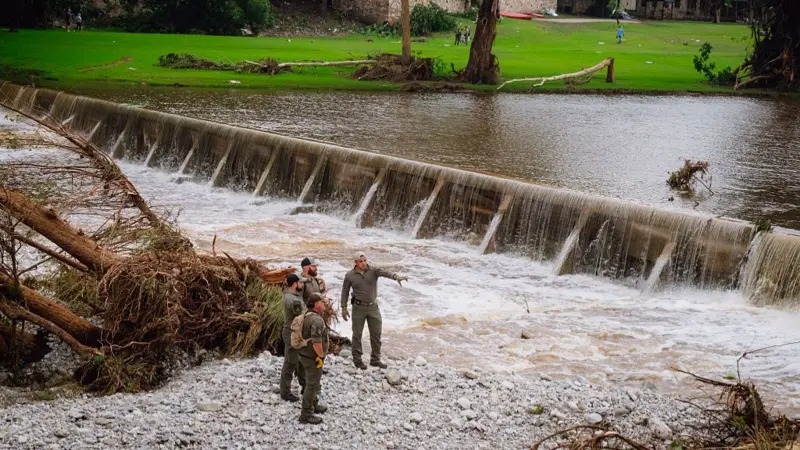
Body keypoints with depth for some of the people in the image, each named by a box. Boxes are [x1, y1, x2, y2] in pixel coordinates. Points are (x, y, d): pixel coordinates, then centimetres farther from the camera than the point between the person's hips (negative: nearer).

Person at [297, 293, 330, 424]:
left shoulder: (307, 316, 6)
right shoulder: (317, 320, -27)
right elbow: (316, 342, -35)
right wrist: (321, 356, -20)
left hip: (305, 354, 10)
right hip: (313, 358, -10)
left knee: (314, 383, 26)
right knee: (312, 385, 0)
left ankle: (314, 405, 43)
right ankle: (306, 415, 8)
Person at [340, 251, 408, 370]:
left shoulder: (373, 271, -8)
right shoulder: (350, 276, -5)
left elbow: (385, 272, -29)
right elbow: (345, 292, 5)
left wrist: (396, 276, -49)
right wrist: (344, 308, 3)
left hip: (373, 307, 1)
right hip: (359, 307, -1)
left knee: (376, 333, 5)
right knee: (357, 334, 5)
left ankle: (375, 360, 17)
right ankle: (357, 359, 19)